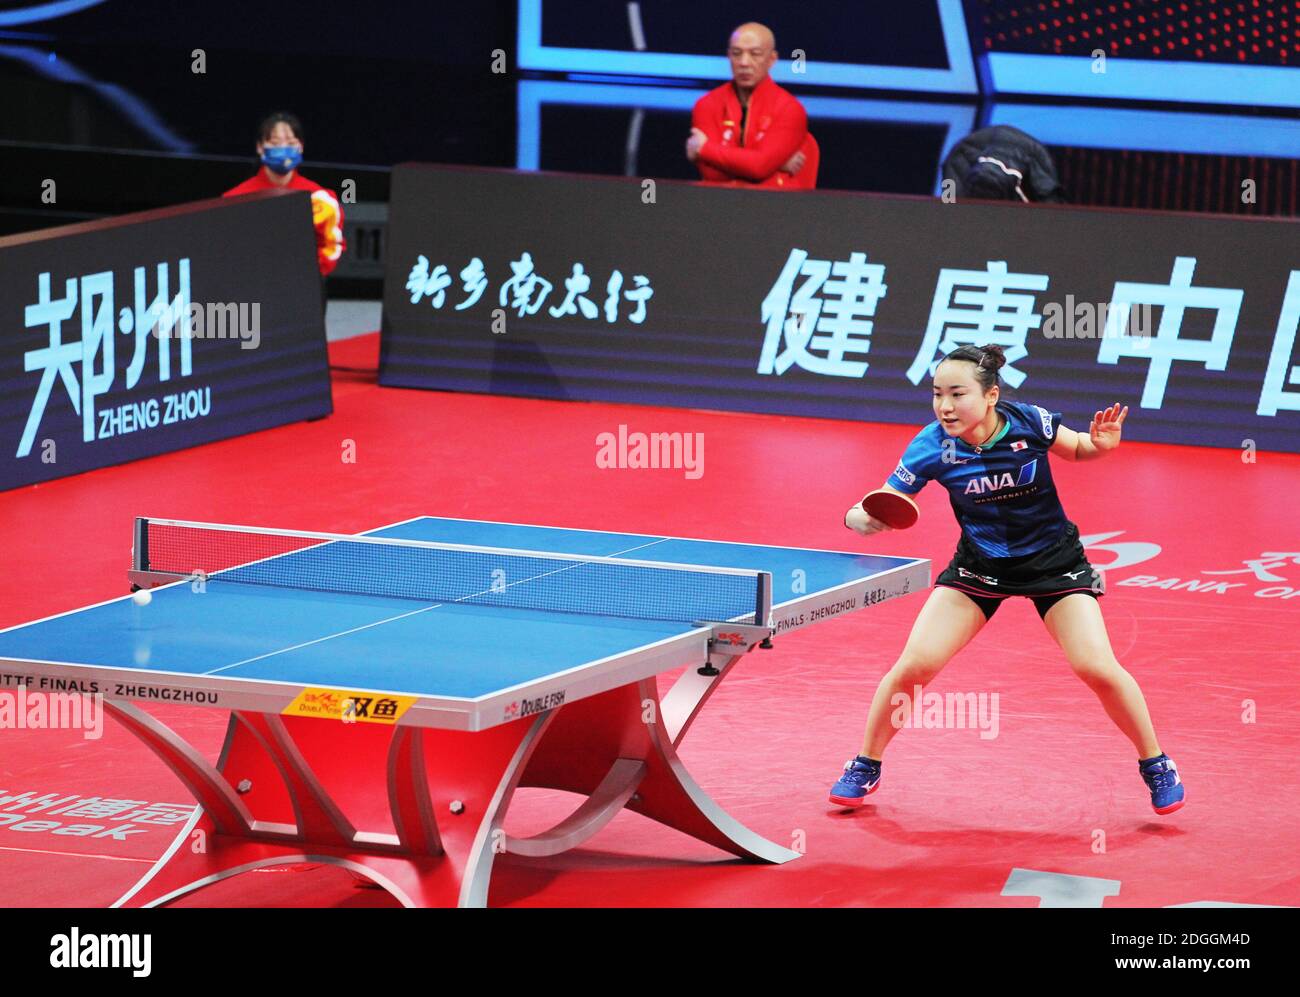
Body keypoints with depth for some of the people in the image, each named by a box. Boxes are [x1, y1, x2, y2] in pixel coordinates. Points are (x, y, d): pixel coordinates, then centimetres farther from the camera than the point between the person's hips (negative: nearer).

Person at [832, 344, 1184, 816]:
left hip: (1054, 559, -1)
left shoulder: (1031, 423, -22)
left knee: (1098, 668, -15)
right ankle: (865, 767, 13)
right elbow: (883, 507, -17)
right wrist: (861, 518, -41)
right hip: (979, 564, 1)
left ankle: (1156, 765, 9)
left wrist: (1102, 443, -23)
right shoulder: (931, 447, -22)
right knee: (914, 665, -10)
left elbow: (1076, 449, 0)